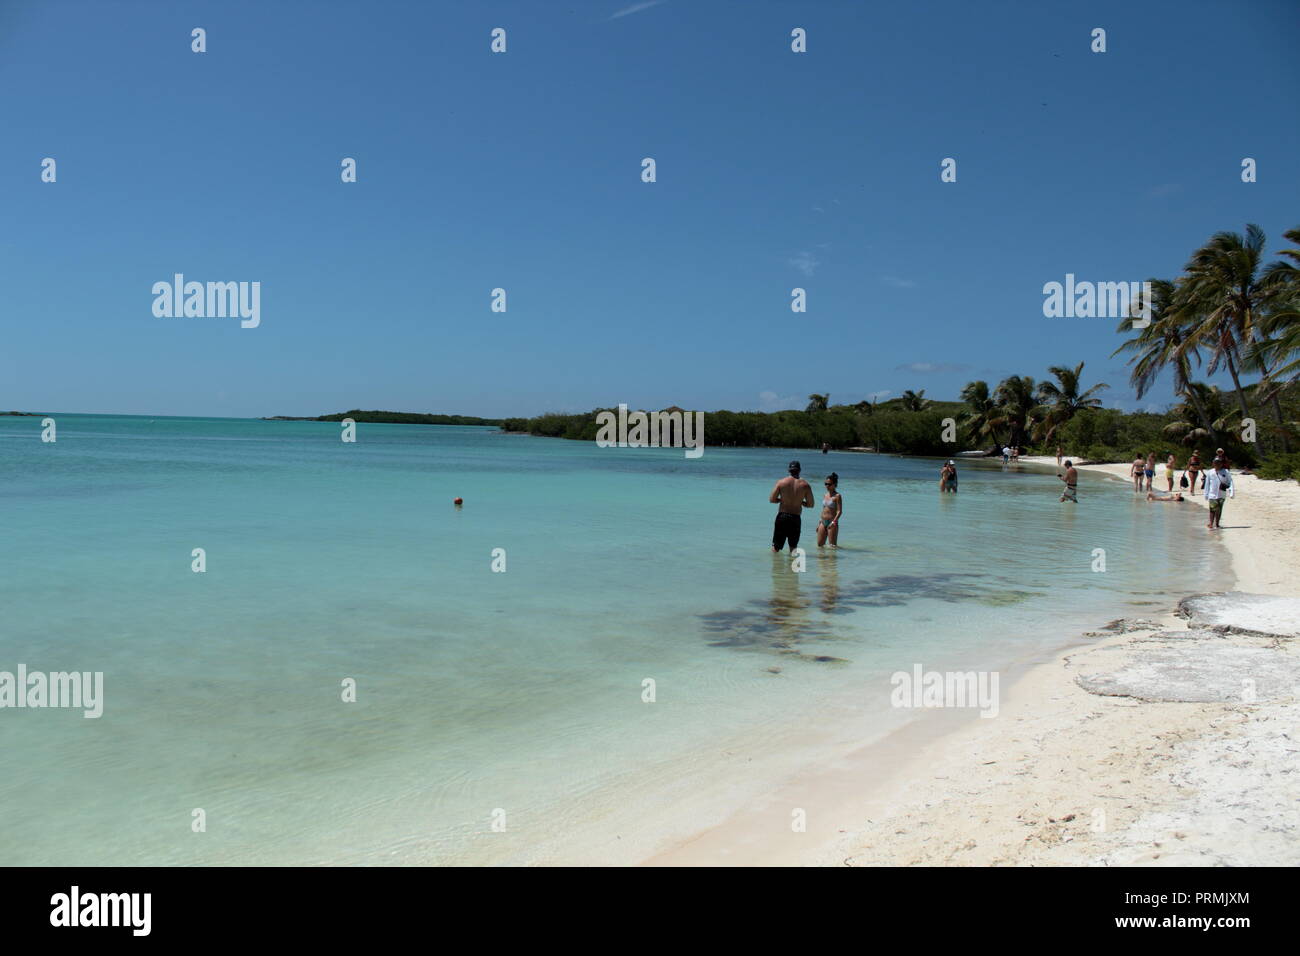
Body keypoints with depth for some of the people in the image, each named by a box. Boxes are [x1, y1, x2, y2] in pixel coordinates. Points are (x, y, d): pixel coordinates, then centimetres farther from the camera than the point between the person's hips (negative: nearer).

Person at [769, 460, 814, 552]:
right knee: (793, 547, 14)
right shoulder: (805, 485, -1)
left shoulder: (781, 482, -2)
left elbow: (772, 499, -2)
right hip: (796, 518, 1)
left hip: (782, 516, 0)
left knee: (776, 546, 6)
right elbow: (810, 505, 2)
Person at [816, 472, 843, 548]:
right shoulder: (825, 495, 13)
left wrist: (834, 522, -24)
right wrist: (819, 523, 17)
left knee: (833, 546, -4)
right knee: (819, 545, 8)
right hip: (823, 522, 7)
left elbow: (839, 511, -14)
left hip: (832, 523, -7)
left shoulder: (837, 496, -8)